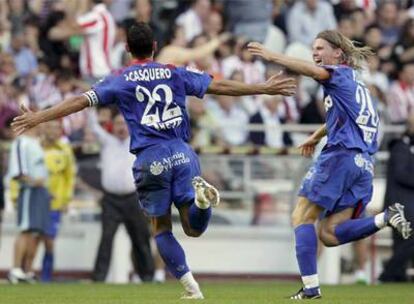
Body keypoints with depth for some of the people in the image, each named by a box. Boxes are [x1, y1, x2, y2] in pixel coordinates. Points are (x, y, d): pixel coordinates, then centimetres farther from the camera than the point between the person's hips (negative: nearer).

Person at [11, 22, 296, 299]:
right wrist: (265, 88, 17)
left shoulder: (120, 80, 5)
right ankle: (202, 197, -32)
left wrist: (38, 118, 3)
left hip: (149, 160, -1)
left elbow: (80, 101, 0)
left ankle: (192, 288, 0)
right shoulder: (175, 73, 10)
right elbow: (220, 86, 10)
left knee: (162, 228, 11)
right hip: (182, 154, 1)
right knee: (194, 228, 1)